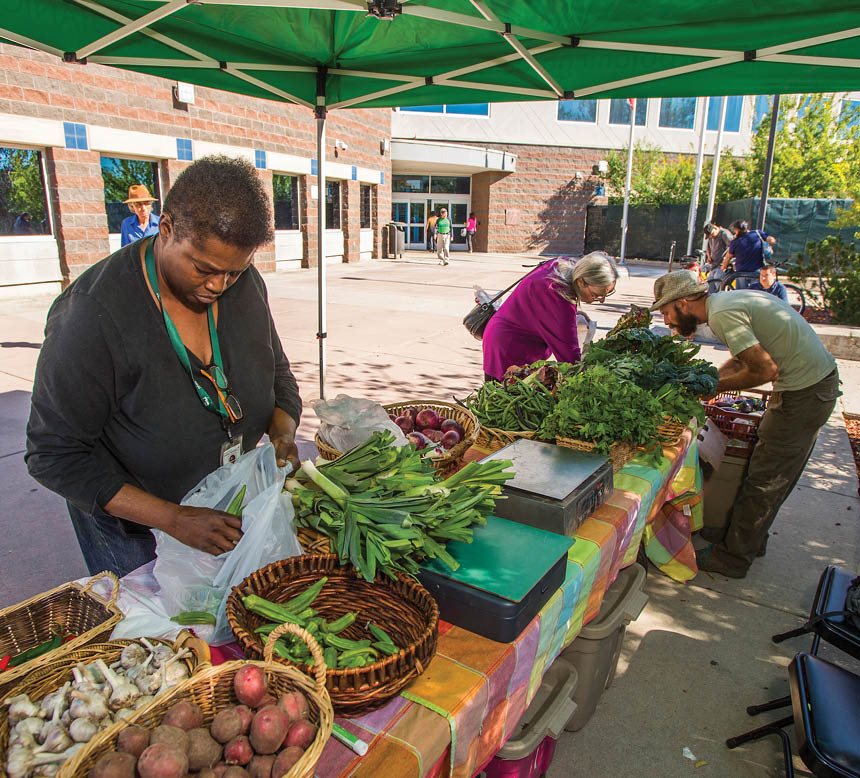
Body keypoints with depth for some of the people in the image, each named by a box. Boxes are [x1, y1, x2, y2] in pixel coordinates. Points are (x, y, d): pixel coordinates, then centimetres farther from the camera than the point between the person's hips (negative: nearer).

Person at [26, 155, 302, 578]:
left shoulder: (245, 284, -11)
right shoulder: (92, 314, -28)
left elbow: (278, 374, 4)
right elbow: (55, 455, -23)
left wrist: (283, 434, -17)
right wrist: (174, 519, -30)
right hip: (131, 524, -4)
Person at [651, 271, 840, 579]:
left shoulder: (723, 315, -22)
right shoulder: (727, 300, 8)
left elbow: (766, 369, -25)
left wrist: (715, 386, -12)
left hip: (805, 391, -10)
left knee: (764, 480, -2)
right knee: (774, 477, 18)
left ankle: (734, 557, 9)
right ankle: (752, 541, 31)